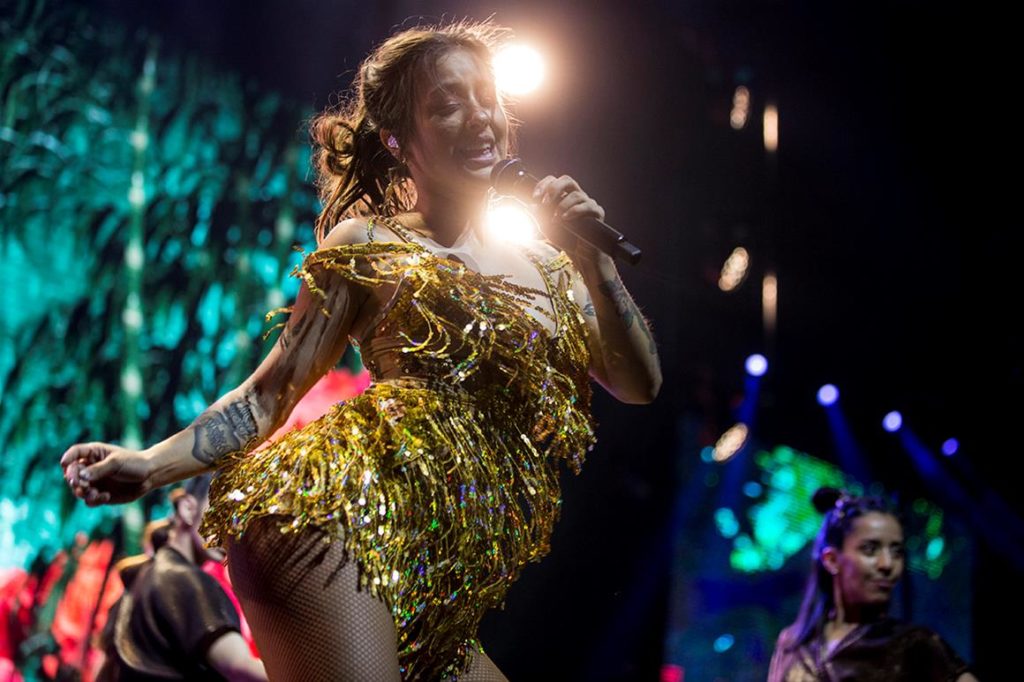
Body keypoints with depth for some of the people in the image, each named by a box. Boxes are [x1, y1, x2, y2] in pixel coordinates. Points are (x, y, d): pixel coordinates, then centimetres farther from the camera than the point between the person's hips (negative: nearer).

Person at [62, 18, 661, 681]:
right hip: (345, 520, -6)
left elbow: (640, 385, 17)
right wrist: (154, 463, -7)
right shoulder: (367, 245, 9)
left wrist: (595, 262, 4)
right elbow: (270, 392, 7)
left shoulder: (546, 265, 23)